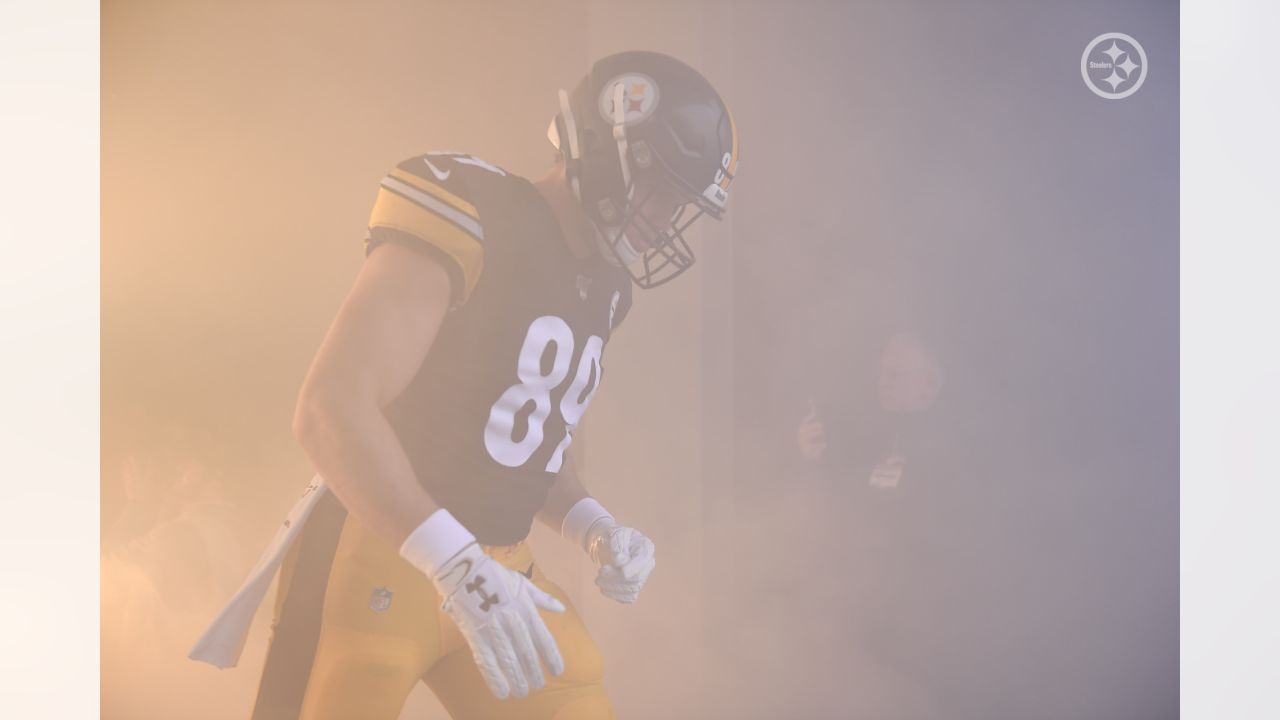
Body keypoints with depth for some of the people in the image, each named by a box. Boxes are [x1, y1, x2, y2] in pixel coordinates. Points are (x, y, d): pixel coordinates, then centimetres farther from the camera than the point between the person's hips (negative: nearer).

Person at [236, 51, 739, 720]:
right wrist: (458, 568, -27)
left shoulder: (598, 289, 10)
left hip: (495, 571, 7)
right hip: (379, 561, -7)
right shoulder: (473, 215, -16)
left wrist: (591, 525, 0)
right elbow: (331, 410, -22)